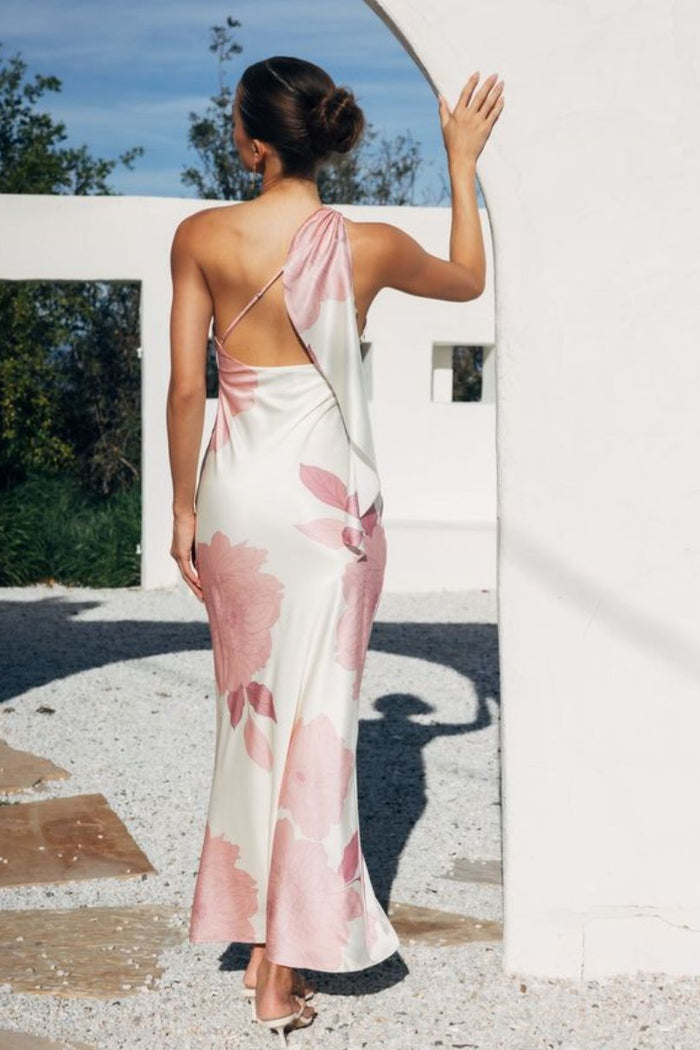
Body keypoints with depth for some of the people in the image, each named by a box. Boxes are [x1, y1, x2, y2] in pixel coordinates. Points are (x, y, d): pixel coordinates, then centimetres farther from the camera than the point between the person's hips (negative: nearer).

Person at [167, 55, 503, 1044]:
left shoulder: (202, 238, -7)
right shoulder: (368, 246, -6)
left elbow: (185, 387, -5)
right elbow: (467, 281, 15)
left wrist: (184, 507, 6)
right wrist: (462, 162, 22)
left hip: (238, 494, 1)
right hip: (331, 499, -1)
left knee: (252, 709, 16)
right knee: (316, 719, 5)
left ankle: (258, 935, 26)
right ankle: (288, 967, 10)